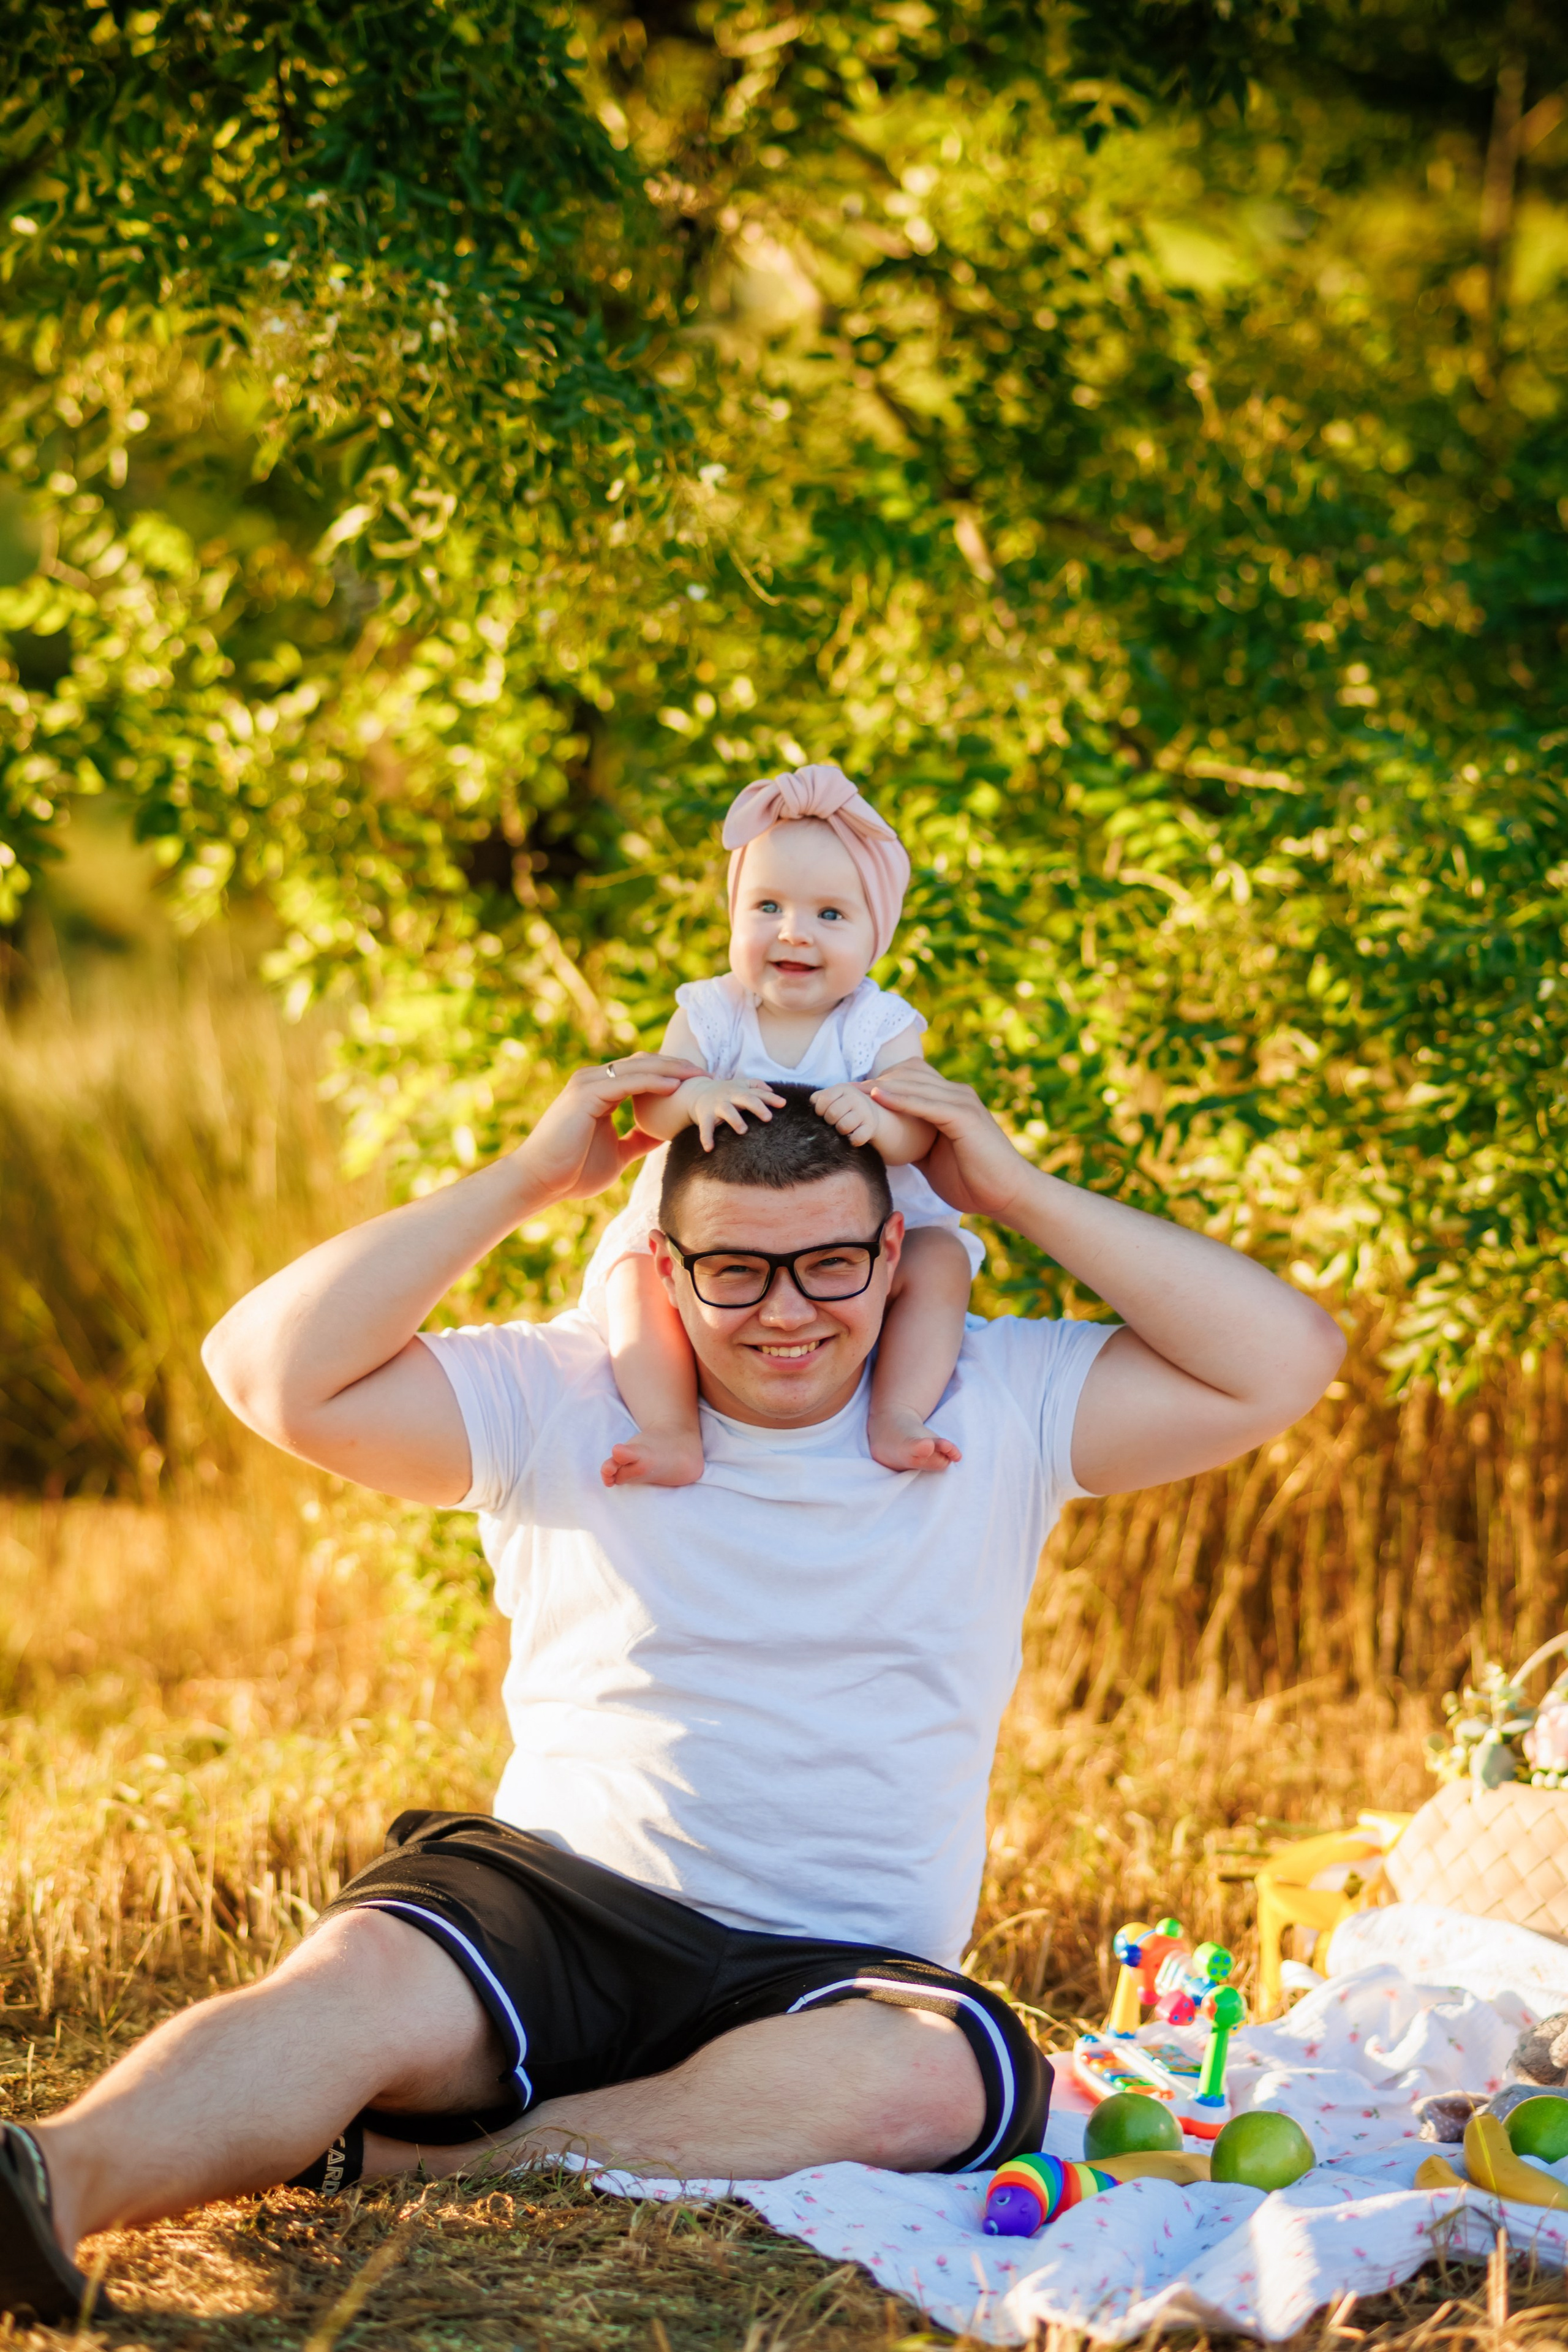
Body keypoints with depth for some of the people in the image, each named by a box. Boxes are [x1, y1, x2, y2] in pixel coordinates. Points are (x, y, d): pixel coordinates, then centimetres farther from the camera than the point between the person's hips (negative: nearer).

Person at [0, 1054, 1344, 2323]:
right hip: (556, 1899, 0)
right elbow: (275, 1375, -4)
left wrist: (1019, 1193, -1)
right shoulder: (563, 1401, 7)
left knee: (945, 2073, -35)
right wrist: (529, 1182, -5)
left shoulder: (997, 1405, 9)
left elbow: (1285, 1364, 1)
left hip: (838, 1969, 0)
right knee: (364, 1975, -33)